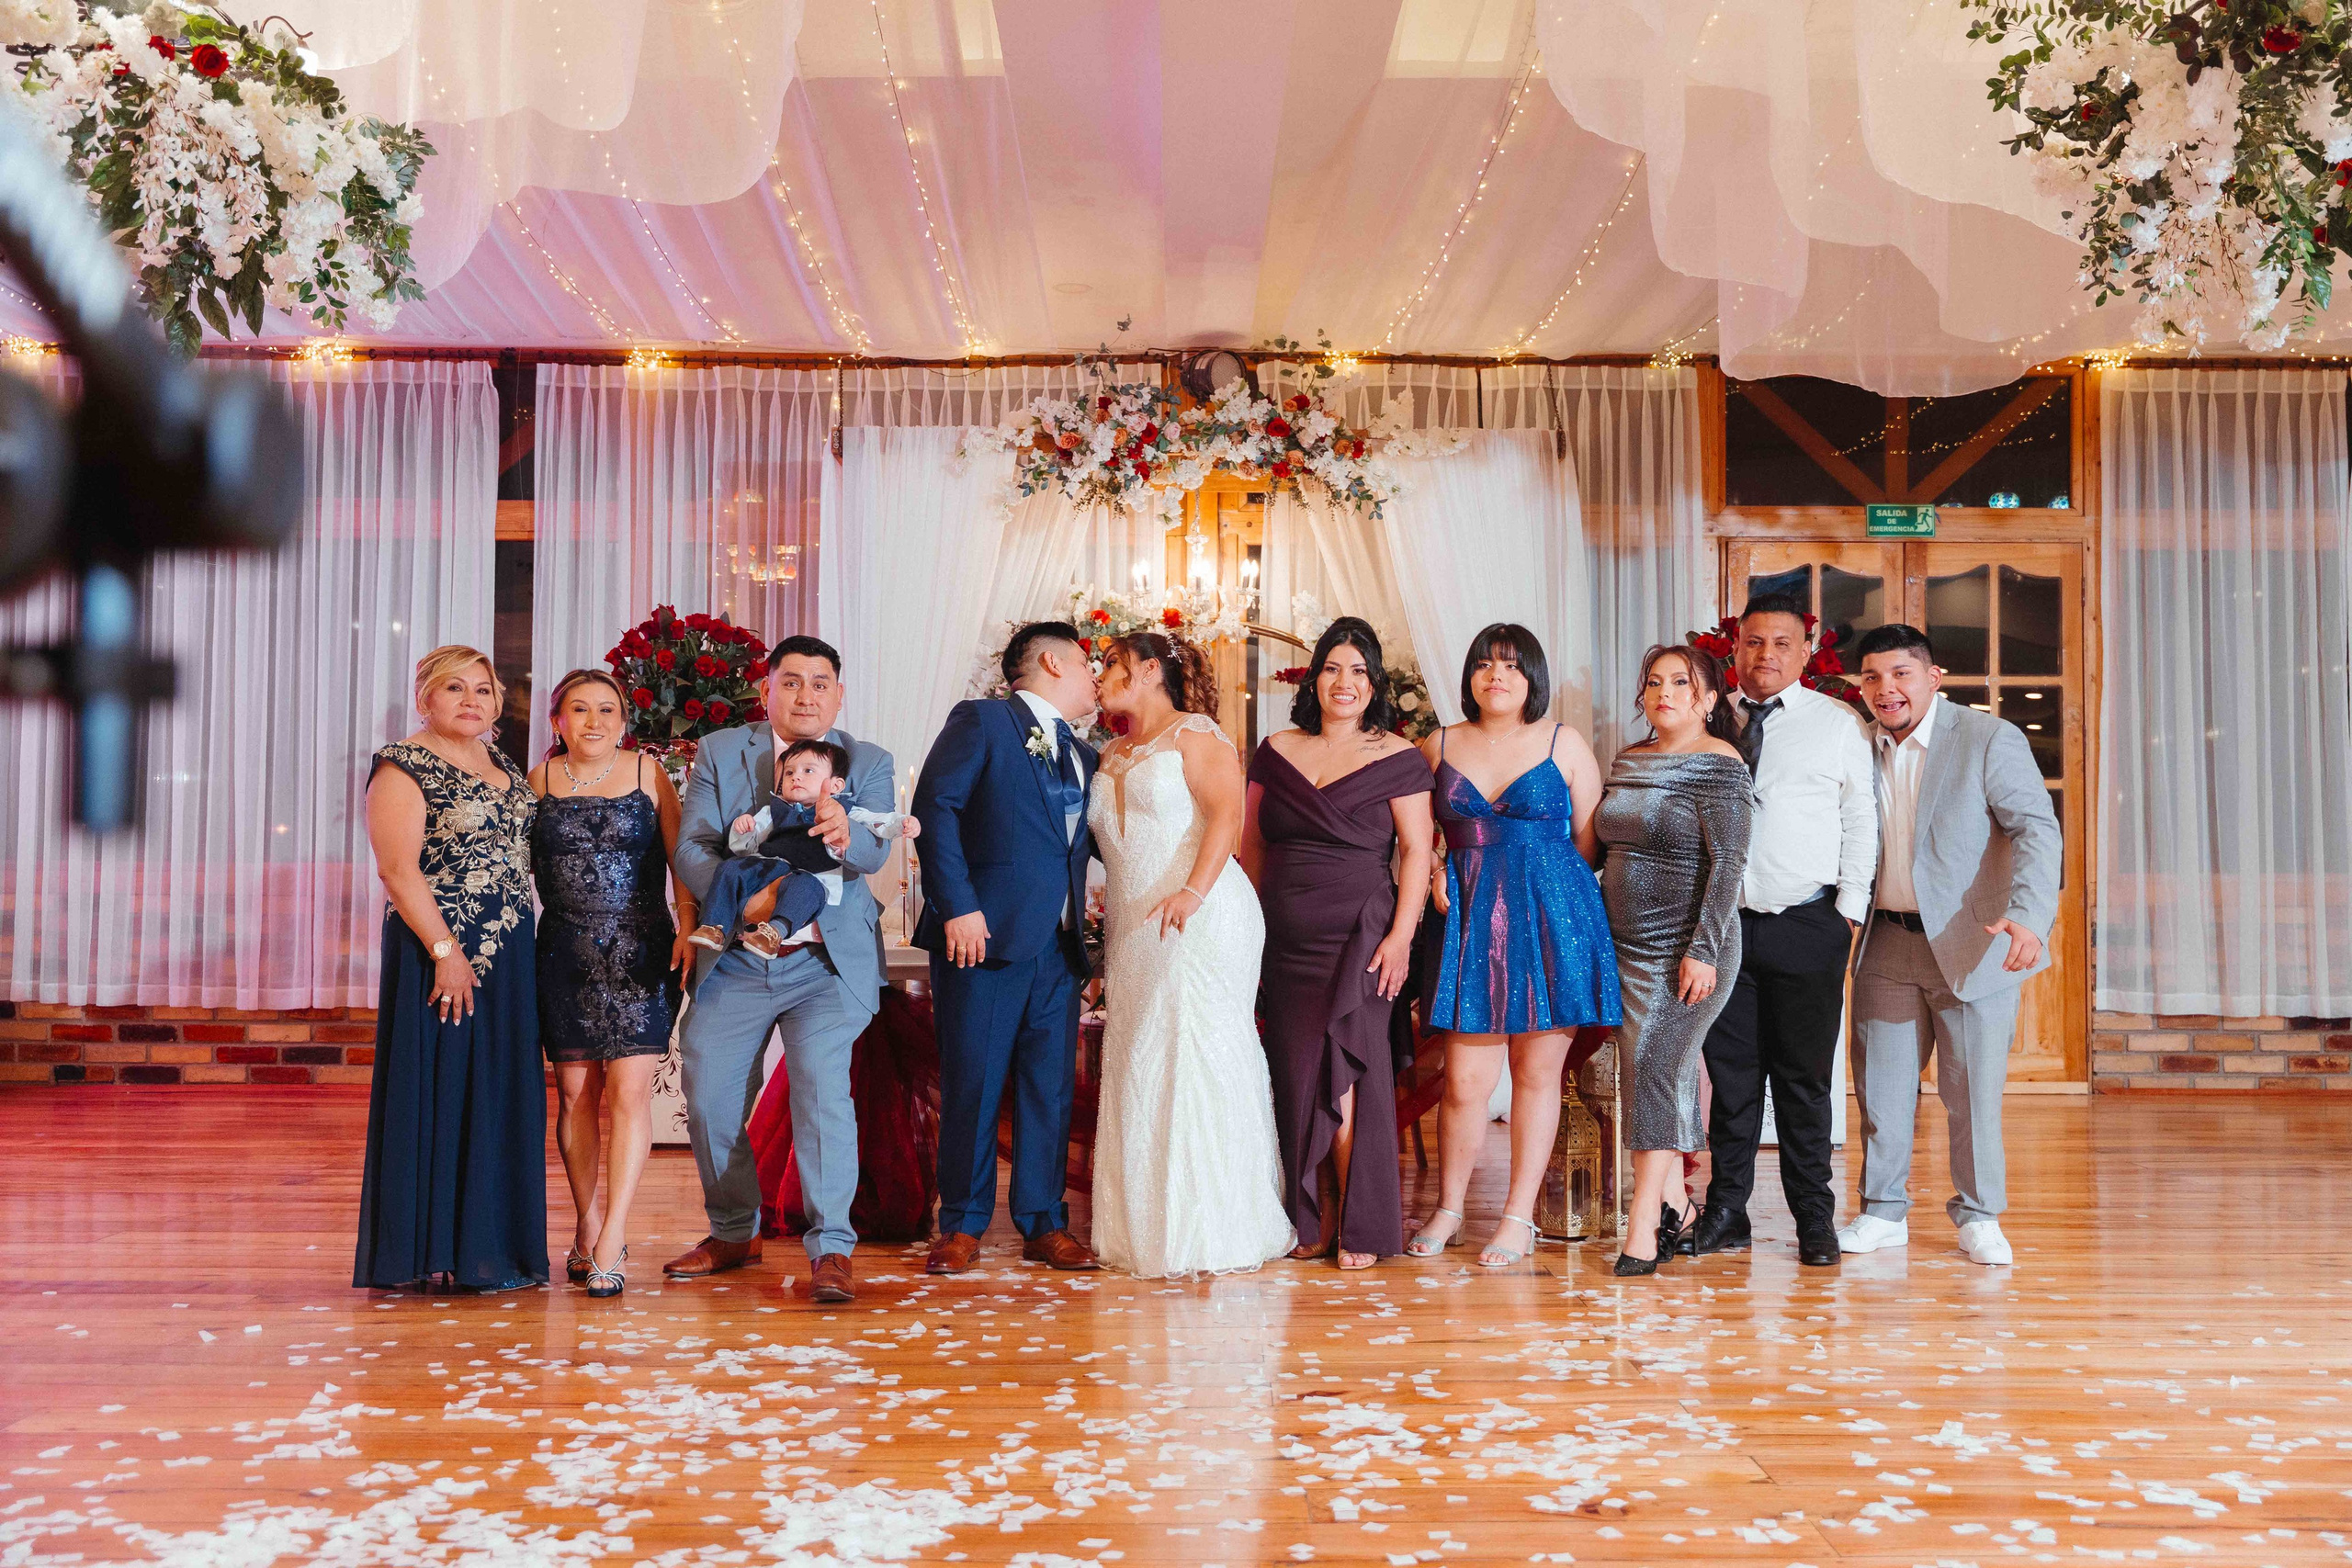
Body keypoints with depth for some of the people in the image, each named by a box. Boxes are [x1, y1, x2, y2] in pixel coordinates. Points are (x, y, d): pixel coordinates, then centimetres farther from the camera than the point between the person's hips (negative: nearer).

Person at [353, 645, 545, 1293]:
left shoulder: (505, 770, 17)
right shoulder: (404, 767, -6)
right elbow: (398, 868, -15)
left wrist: (524, 956, 12)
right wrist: (446, 950, -20)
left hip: (508, 956, 7)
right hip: (438, 951, -7)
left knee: (502, 1098, 8)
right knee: (439, 1090, -3)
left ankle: (492, 1249, 16)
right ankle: (431, 1251, 5)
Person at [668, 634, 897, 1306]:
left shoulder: (868, 763, 2)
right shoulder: (719, 753, 4)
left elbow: (877, 850, -14)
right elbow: (692, 847, -5)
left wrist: (846, 838, -39)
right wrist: (741, 898, -25)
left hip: (826, 961, -2)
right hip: (734, 960, 2)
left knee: (822, 1087, -15)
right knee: (709, 1097, 5)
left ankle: (832, 1248, -8)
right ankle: (733, 1232, 26)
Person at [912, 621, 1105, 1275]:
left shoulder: (1083, 756, 22)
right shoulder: (981, 721, 1)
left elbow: (1104, 844, 23)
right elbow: (935, 807, -9)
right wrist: (957, 905, -16)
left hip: (1057, 947, 6)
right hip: (983, 932, -6)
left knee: (1050, 1085, 6)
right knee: (972, 1082, -1)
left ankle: (1044, 1223, 16)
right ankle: (963, 1225, 11)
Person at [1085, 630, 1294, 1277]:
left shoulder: (1194, 734, -1)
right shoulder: (1112, 756, 21)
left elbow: (1227, 815, -13)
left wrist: (1194, 891, -26)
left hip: (1198, 922, -8)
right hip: (1131, 932, 8)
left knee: (1197, 1061, -9)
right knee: (1139, 1071, 5)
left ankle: (1213, 1232, -4)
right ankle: (1150, 1230, 10)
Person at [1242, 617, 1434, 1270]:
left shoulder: (1397, 757, 1)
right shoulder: (1276, 752, 11)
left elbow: (1417, 851, -2)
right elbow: (1251, 847, 15)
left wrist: (1401, 936, -11)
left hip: (1360, 940, -4)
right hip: (1286, 944, 4)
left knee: (1346, 1075, -7)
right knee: (1295, 1077, 3)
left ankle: (1360, 1227, 3)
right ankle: (1310, 1219, 14)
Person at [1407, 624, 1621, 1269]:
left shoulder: (1565, 744, 5)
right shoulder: (1439, 746, 10)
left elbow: (1590, 840, 6)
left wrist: (1543, 886, -2)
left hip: (1552, 919, -1)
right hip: (1468, 921, 1)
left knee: (1537, 1071, 3)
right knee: (1465, 1078, -2)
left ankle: (1519, 1216, 13)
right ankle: (1448, 1210, 16)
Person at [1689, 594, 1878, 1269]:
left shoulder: (1838, 724, 4)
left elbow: (1861, 820, 4)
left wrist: (1850, 909, -2)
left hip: (1808, 923, -2)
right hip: (1727, 920, 2)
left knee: (1804, 1075, 3)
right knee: (1730, 1072, 6)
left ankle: (1815, 1220, 13)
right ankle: (1725, 1213, 15)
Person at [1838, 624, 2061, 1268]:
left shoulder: (1990, 739, -9)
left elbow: (2037, 828, -16)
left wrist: (2028, 914, -30)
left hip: (1970, 945, -4)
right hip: (1887, 945, 5)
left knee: (1973, 1092, 4)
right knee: (1881, 1087, 9)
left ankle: (1978, 1217, 20)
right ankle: (1884, 1213, 22)